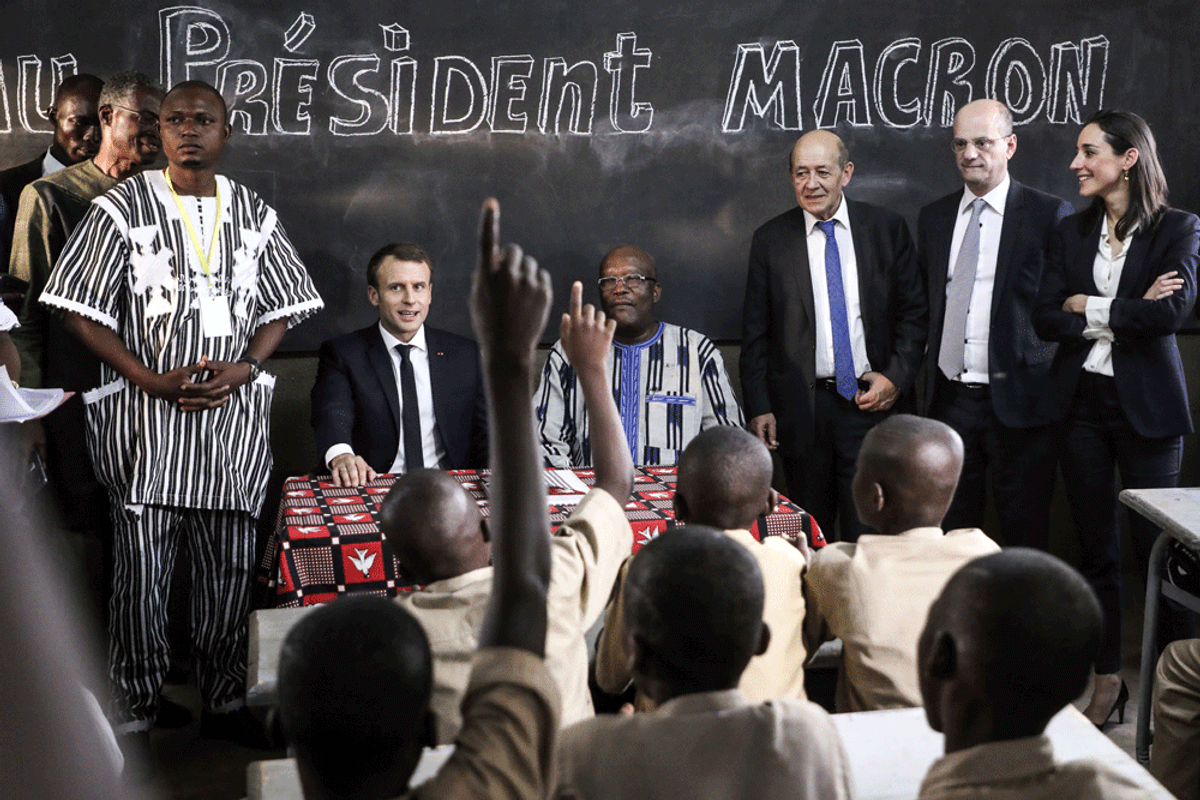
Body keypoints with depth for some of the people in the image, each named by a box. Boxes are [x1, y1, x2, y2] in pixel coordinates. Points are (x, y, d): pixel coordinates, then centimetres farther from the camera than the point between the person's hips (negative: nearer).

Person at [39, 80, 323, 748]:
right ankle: (134, 712, 13)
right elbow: (82, 313, -3)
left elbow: (282, 308, 13)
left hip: (233, 412, 3)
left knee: (230, 565, 8)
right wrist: (153, 380, -13)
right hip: (145, 412, -3)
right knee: (141, 567, 0)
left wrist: (244, 368, -6)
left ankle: (226, 702, 21)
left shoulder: (255, 214, 10)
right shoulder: (122, 209, -1)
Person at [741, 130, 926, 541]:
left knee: (869, 534, 0)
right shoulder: (770, 240, 4)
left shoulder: (888, 229, 4)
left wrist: (896, 377, -6)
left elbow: (914, 311, 8)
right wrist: (759, 407, -1)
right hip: (800, 410, 1)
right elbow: (755, 332, 6)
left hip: (871, 401, 0)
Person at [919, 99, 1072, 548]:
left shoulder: (1049, 215, -3)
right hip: (950, 399, 4)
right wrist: (927, 383, 9)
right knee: (953, 531, 9)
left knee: (1026, 536, 3)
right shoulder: (934, 218, 12)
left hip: (1017, 401, -4)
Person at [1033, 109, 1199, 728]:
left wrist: (1090, 307, -9)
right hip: (1082, 403, 4)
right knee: (1095, 548, 8)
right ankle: (1107, 676, 19)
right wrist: (1129, 312, -11)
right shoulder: (1071, 233, 9)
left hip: (1145, 406, -4)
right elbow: (1045, 320, -1)